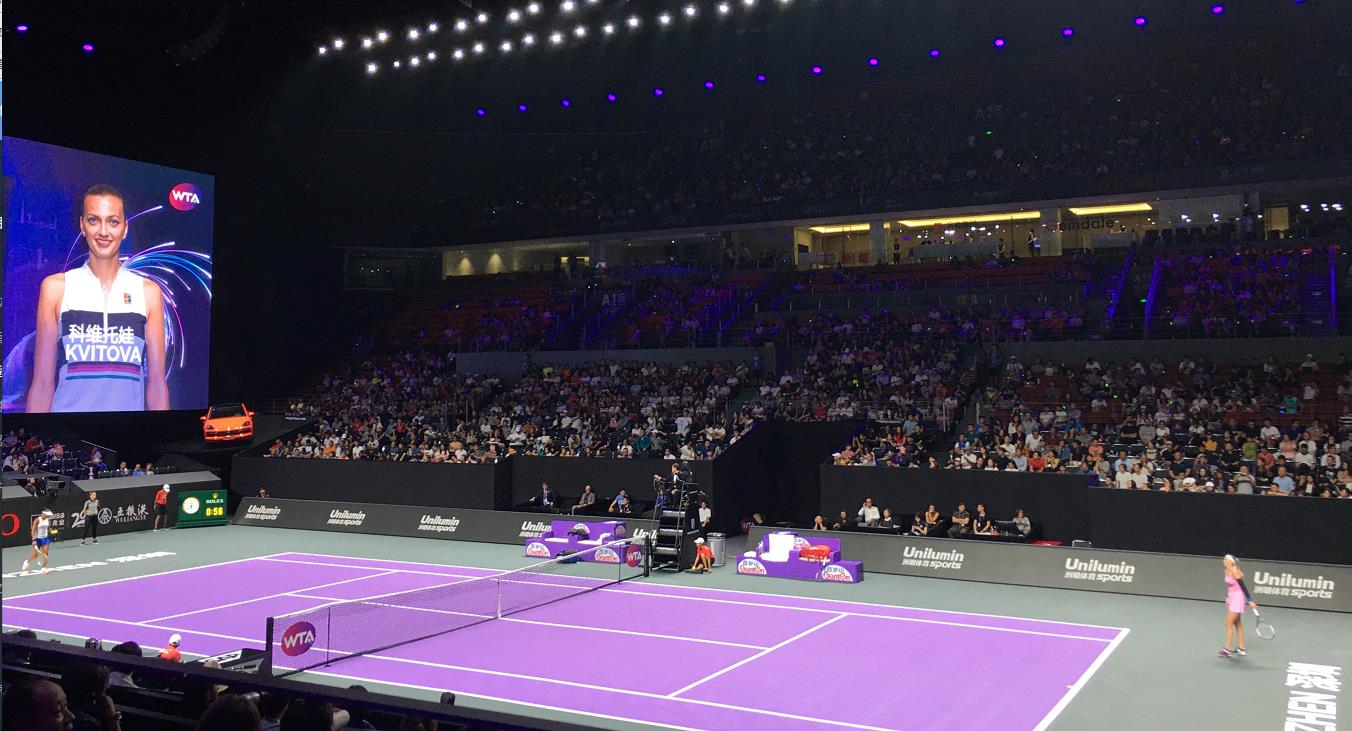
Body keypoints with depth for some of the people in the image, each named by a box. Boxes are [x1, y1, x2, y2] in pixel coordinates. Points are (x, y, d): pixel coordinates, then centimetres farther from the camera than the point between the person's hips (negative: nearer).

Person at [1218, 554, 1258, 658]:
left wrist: (1250, 600, -19)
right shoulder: (1227, 571, 5)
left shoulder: (1235, 572, -21)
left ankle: (1228, 649, -4)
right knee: (1237, 624, 16)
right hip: (1232, 598, 9)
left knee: (1229, 624, -8)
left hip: (1238, 598, -9)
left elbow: (1243, 587, -20)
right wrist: (1227, 597, 10)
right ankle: (1241, 648, 25)